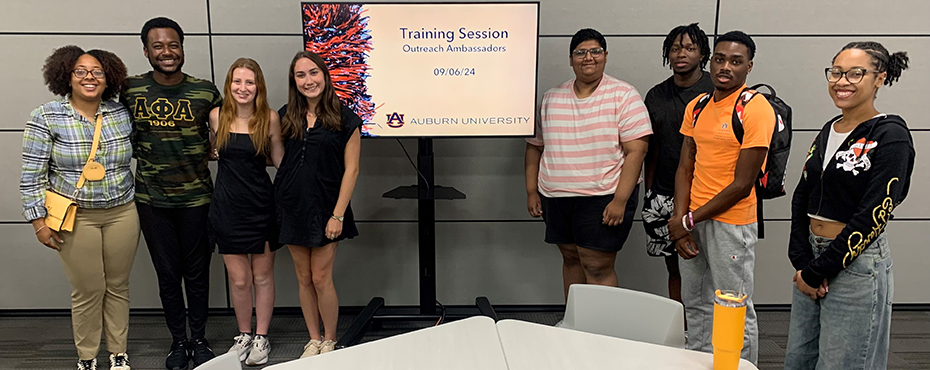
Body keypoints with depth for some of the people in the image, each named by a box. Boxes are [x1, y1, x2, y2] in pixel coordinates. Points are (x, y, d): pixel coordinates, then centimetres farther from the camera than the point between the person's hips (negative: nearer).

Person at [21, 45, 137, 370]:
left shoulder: (122, 114, 2)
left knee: (118, 286, 11)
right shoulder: (46, 117, -5)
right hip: (76, 218, -3)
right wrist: (39, 221, -6)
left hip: (122, 213, 3)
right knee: (87, 291, 3)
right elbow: (31, 175, -4)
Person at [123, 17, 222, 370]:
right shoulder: (130, 89, -2)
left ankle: (199, 339, 27)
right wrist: (143, 152, 1)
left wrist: (201, 155, -4)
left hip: (196, 197, -1)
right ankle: (178, 341, 28)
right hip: (151, 199, 1)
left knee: (197, 272, 10)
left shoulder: (205, 91, -4)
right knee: (167, 273, 11)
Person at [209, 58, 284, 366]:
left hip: (262, 205, -1)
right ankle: (244, 335, 29)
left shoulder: (270, 118, -4)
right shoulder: (217, 117, 0)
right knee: (239, 279, 8)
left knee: (262, 277, 10)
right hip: (227, 206, 1)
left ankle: (261, 338, 26)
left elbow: (280, 161, 4)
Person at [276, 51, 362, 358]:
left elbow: (351, 169, -8)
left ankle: (330, 341, 21)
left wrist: (338, 214, -12)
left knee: (321, 278, 1)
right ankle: (314, 339, 26)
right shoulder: (285, 117, 6)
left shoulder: (344, 119, -6)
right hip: (292, 205, 4)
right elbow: (278, 158, 15)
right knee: (304, 278, 11)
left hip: (324, 206, -4)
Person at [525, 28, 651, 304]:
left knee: (597, 267, -3)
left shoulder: (623, 95, -5)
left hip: (604, 197, -5)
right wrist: (532, 191, 7)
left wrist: (620, 200, -17)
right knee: (571, 259, 15)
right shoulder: (551, 98, 9)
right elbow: (535, 146, 14)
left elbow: (636, 150, -11)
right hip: (555, 197, 5)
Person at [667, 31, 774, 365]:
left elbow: (742, 185, -15)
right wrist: (680, 219, -4)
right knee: (695, 304, 17)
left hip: (730, 222, -6)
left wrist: (689, 221, -12)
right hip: (692, 219, 7)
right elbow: (685, 167, 8)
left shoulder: (756, 110, -12)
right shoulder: (697, 106, 9)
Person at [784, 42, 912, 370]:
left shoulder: (890, 136, -11)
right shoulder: (828, 131, 10)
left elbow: (872, 216, -17)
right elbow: (801, 198, 7)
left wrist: (816, 272, -15)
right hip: (813, 256, 7)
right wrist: (803, 262, -5)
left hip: (856, 265, -7)